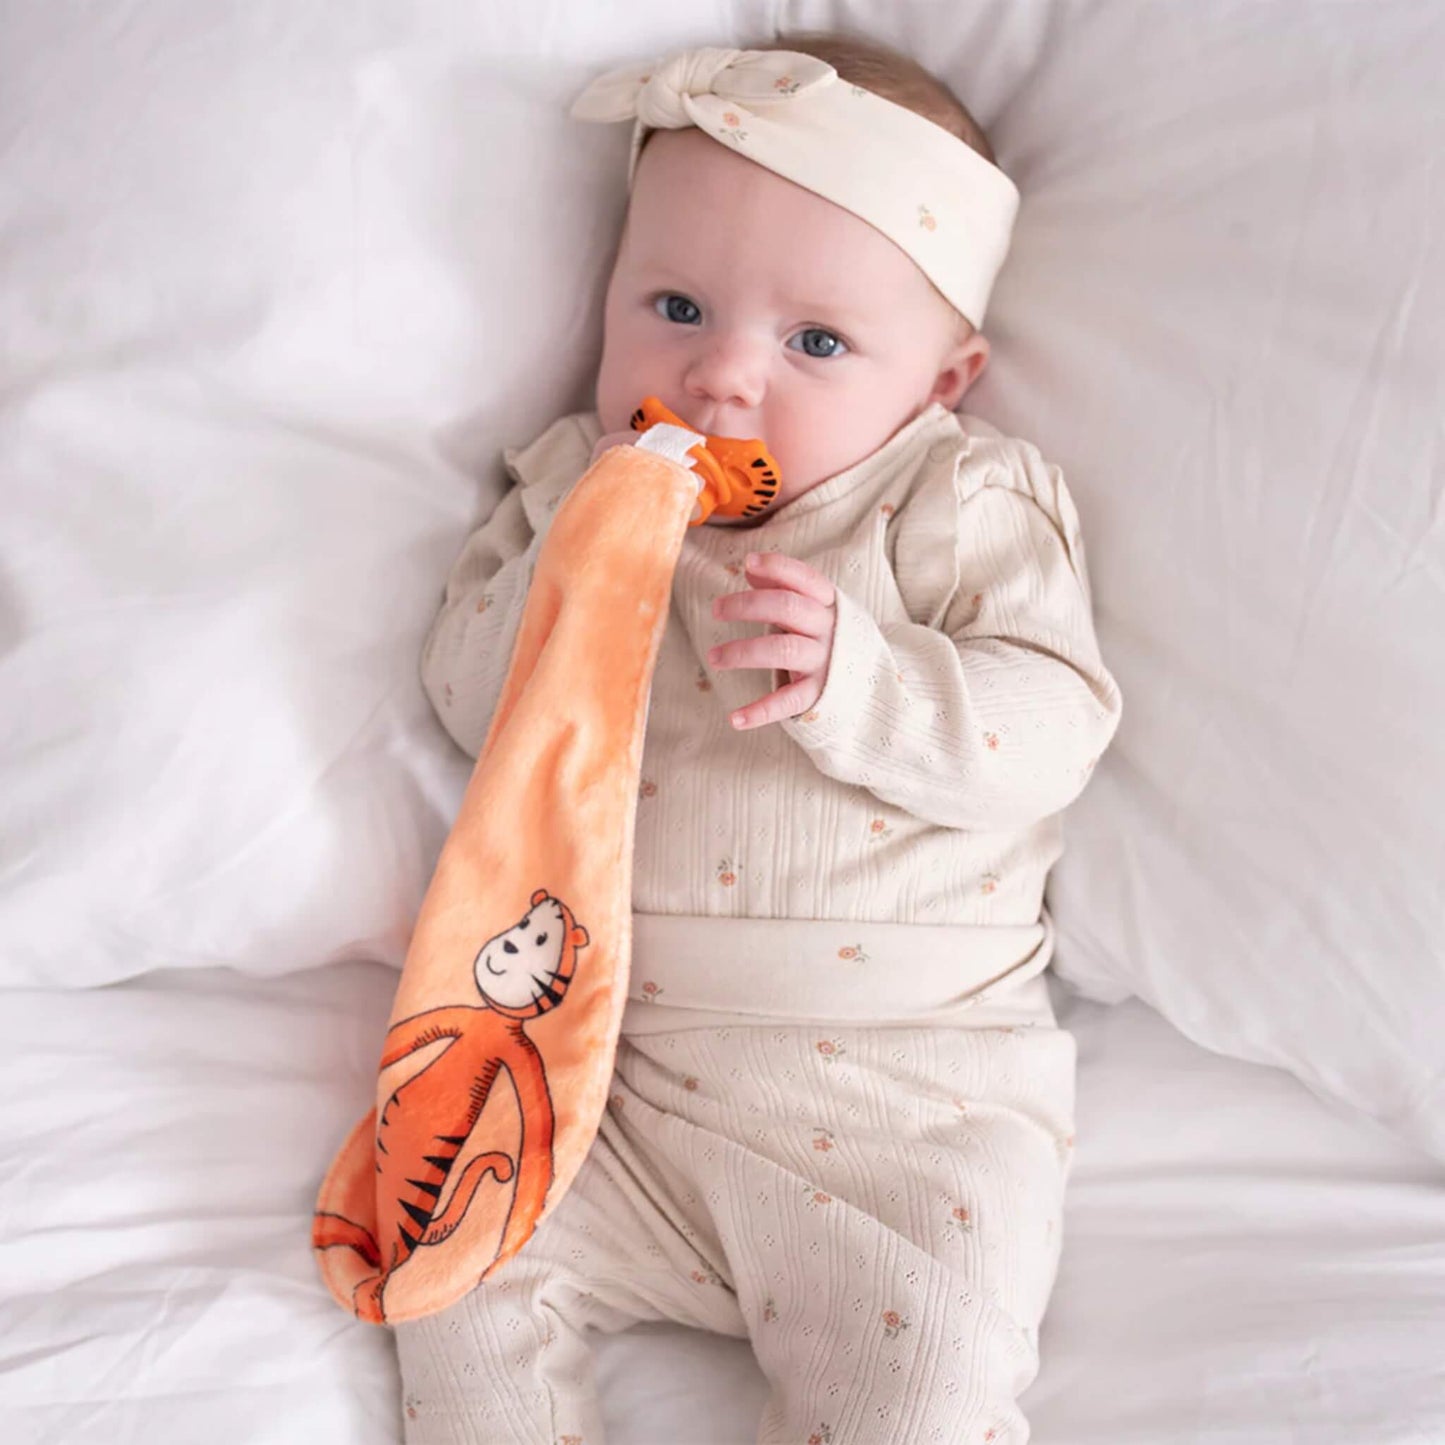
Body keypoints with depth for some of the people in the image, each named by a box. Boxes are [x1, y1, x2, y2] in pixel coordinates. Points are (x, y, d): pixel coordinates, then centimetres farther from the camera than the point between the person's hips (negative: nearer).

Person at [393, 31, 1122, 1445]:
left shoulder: (964, 504, 0)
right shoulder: (575, 482, 9)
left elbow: (1052, 726, -10)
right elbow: (468, 692, 3)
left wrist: (855, 679, -28)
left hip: (899, 1081, -3)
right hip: (602, 1054, 4)